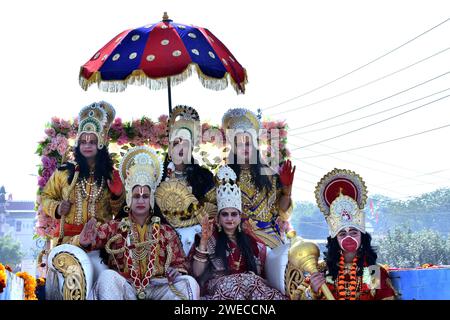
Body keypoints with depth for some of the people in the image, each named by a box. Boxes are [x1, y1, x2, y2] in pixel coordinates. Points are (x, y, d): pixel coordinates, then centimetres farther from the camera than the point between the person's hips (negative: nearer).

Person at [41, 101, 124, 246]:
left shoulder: (111, 175, 7)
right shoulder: (64, 171, 4)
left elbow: (116, 211, 14)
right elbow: (46, 197, 16)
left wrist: (117, 196, -4)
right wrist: (56, 209, -2)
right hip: (67, 237, 0)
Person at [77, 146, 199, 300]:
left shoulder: (166, 231, 16)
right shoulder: (114, 227, 14)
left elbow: (181, 264, 13)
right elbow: (94, 239, -2)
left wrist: (176, 272, -11)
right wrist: (86, 240, -27)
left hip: (158, 288, 1)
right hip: (125, 289, 0)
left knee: (189, 282, -26)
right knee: (107, 276, -32)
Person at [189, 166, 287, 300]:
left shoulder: (248, 239, 16)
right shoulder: (211, 238, 6)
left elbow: (258, 271, 18)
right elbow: (197, 273, -5)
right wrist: (203, 241, -14)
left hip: (247, 282, 4)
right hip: (217, 286, -4)